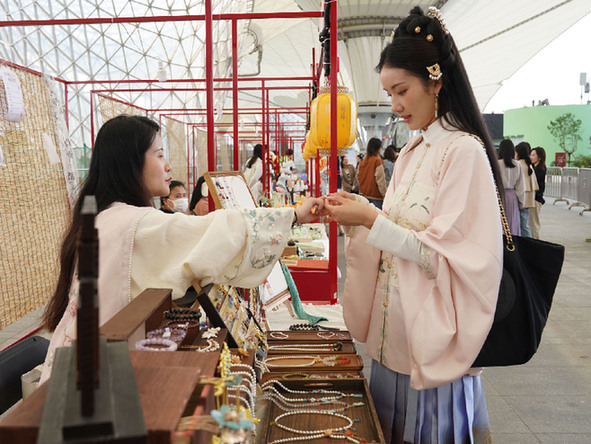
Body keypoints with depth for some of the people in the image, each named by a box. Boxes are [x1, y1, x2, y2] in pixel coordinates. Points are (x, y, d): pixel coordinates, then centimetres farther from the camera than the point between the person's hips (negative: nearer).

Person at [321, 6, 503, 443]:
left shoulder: (463, 150, -16)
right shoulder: (411, 152, 8)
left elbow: (443, 254, -18)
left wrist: (372, 219, -21)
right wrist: (360, 212, -2)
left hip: (433, 329, -7)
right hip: (396, 325, 7)